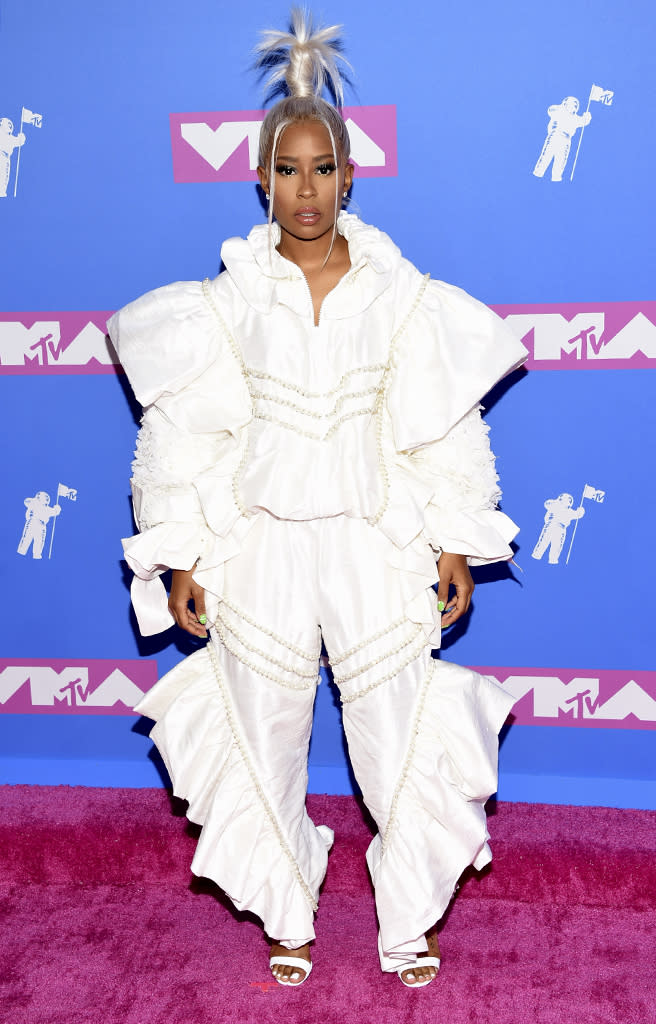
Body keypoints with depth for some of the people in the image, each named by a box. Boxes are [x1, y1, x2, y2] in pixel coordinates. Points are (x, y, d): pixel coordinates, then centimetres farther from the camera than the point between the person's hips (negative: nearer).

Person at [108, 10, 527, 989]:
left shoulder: (400, 292, -1)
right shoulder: (230, 295, -1)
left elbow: (443, 428, 2)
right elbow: (185, 430, 1)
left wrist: (457, 546, 2)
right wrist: (181, 555, -1)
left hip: (375, 541, 0)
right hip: (260, 542, 1)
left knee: (396, 739, 5)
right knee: (265, 737, 11)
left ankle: (406, 926, 28)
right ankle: (288, 919, 33)